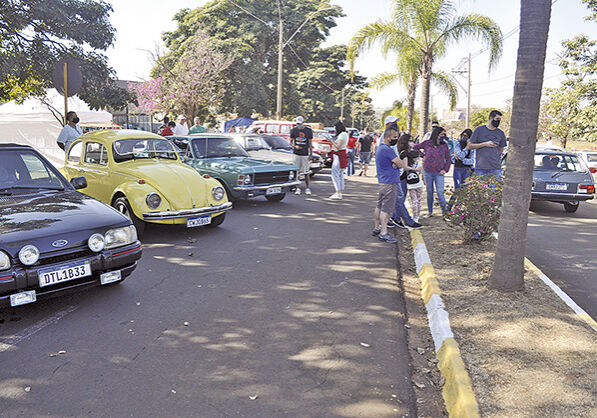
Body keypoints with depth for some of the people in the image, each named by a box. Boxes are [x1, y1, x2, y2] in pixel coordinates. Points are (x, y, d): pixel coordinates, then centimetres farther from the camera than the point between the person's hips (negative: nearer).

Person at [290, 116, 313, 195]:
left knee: (306, 172, 1)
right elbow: (291, 142, 10)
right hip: (296, 154, 1)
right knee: (297, 172, 2)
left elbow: (310, 143, 5)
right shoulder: (293, 130, 4)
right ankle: (298, 188, 9)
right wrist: (295, 146, -11)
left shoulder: (308, 130, 1)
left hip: (305, 154, -1)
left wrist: (311, 154, 1)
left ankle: (307, 188, 12)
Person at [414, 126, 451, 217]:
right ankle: (430, 212, 22)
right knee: (429, 192, 11)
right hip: (427, 172, 1)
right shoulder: (427, 143, -3)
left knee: (440, 192, -9)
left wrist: (445, 169, -3)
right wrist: (422, 154, 3)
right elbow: (415, 147, 12)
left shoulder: (444, 145, -1)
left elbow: (448, 158, 7)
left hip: (439, 173, -1)